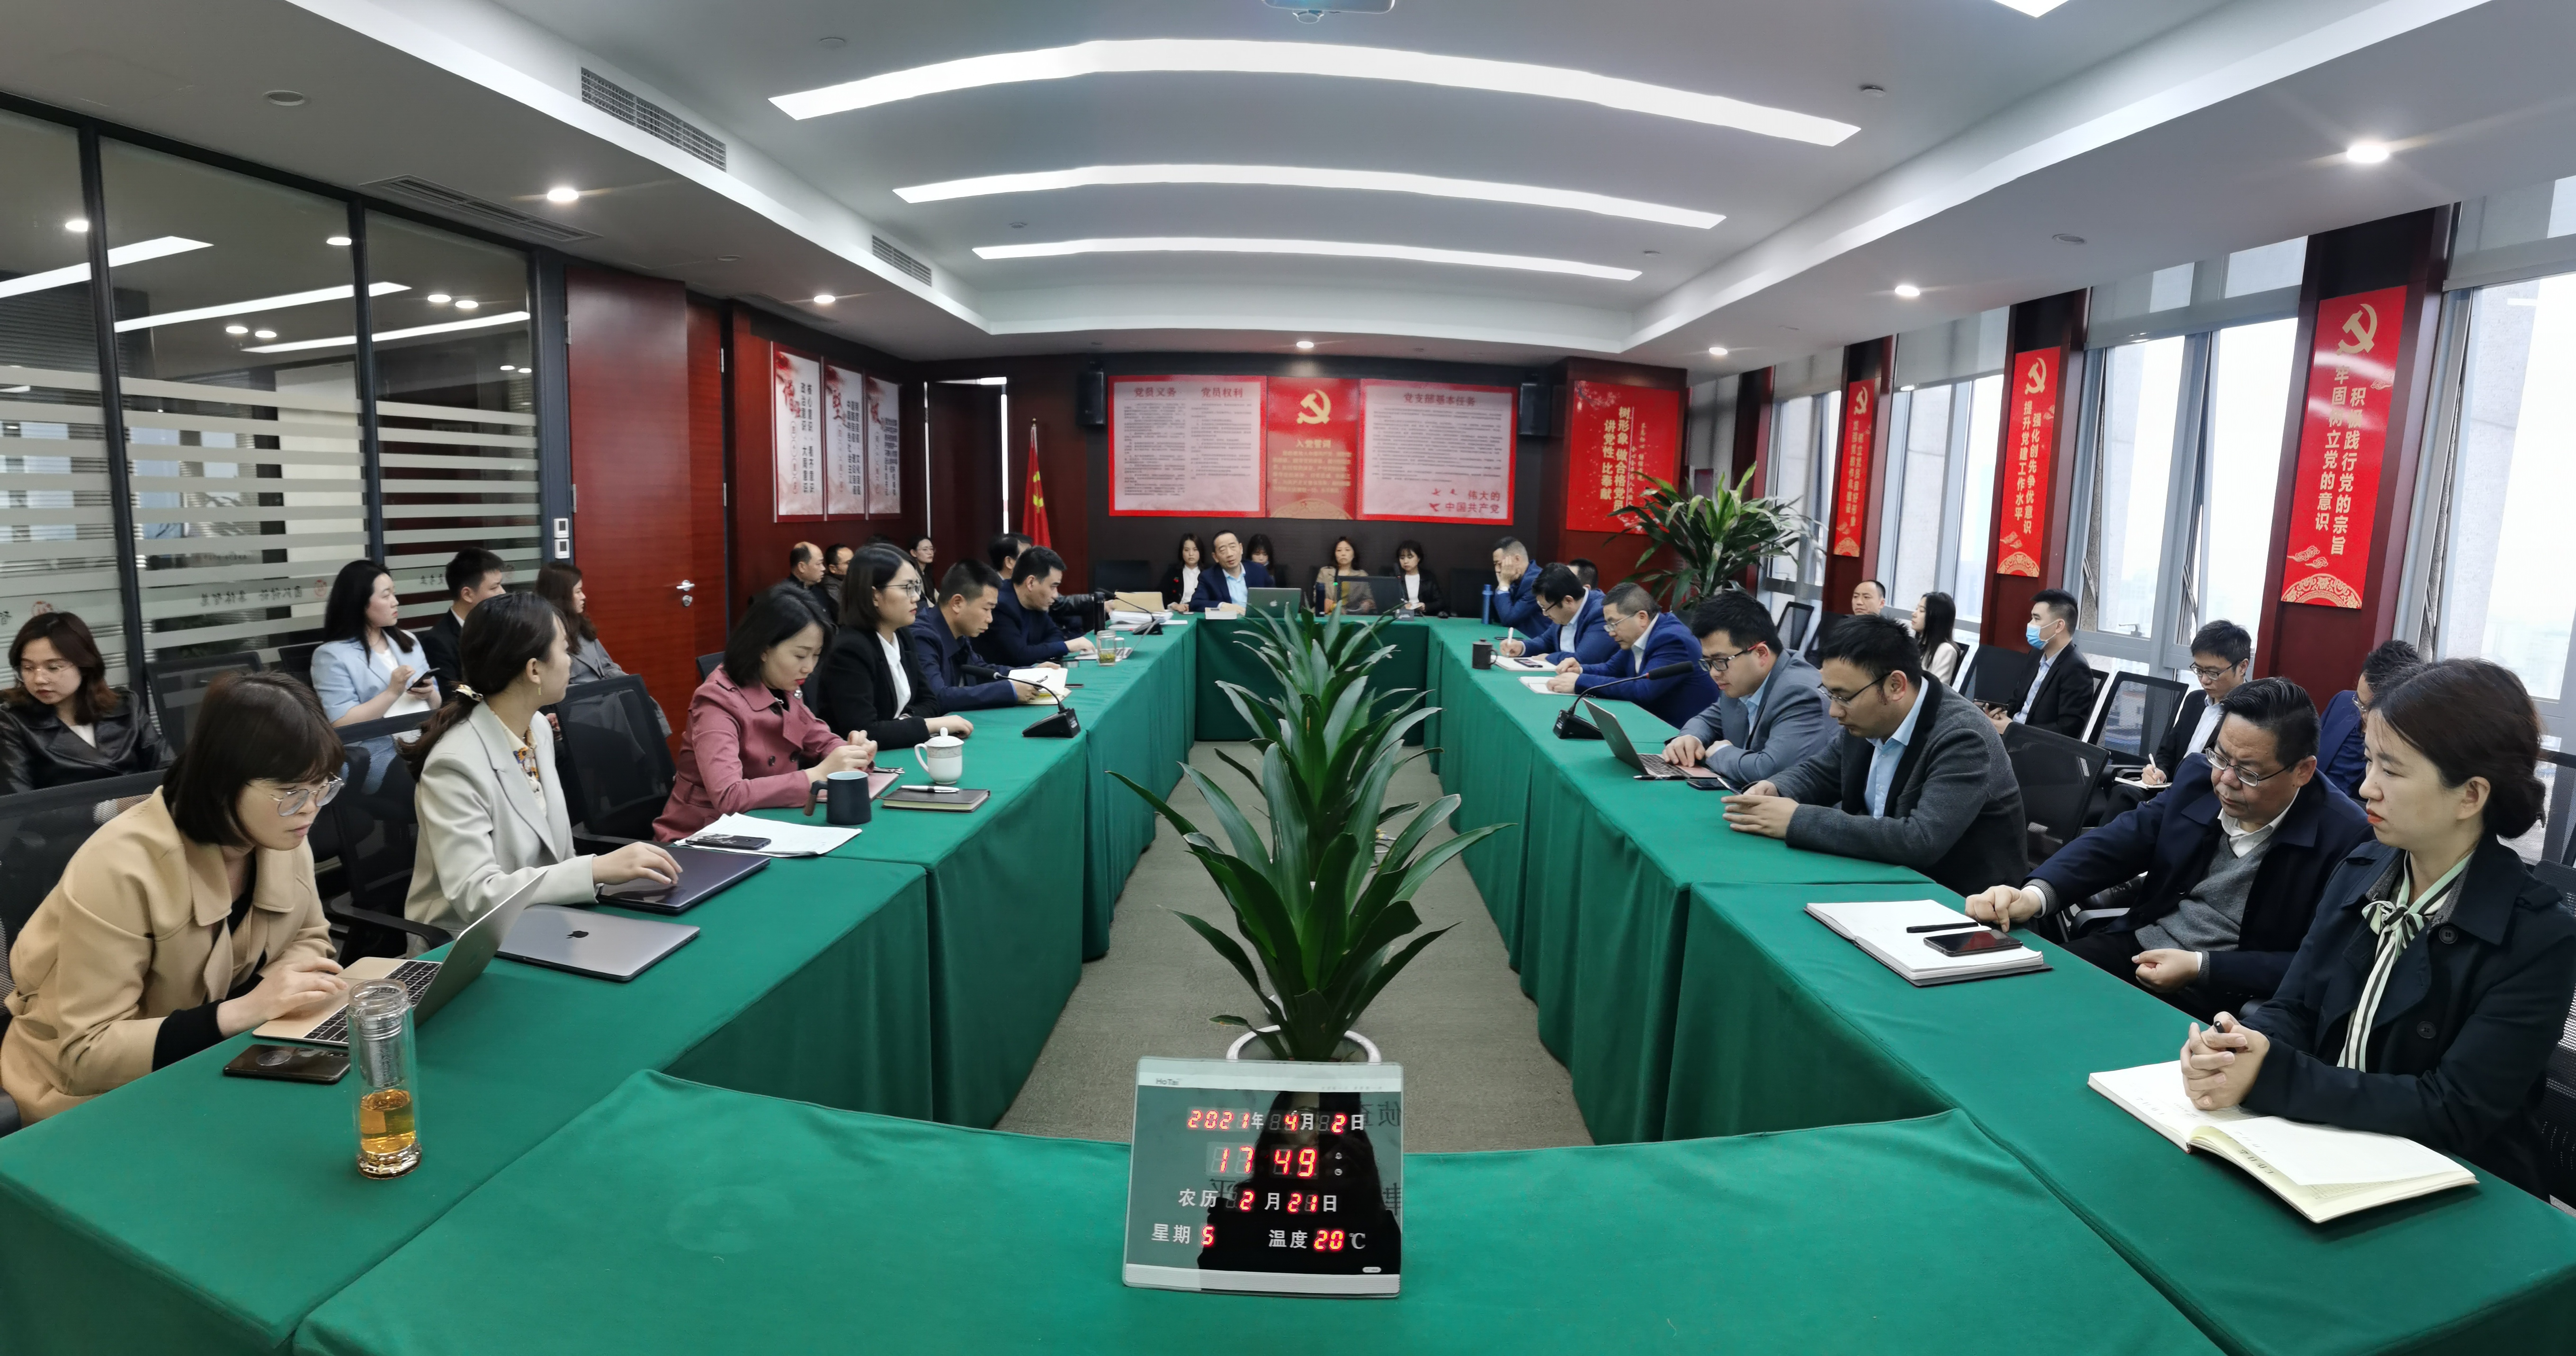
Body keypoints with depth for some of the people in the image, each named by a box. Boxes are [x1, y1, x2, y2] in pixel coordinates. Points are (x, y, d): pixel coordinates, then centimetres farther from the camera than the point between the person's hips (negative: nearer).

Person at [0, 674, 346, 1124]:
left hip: (205, 1063, 5)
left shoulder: (281, 838, -11)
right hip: (92, 1093, -5)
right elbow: (87, 1054, -25)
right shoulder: (120, 867, -28)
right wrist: (243, 1011, -35)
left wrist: (288, 979, -16)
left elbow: (310, 938, 6)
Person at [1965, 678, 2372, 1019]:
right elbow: (2118, 840, -2)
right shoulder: (2200, 775, -1)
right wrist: (2036, 894, -21)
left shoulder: (2345, 837, -14)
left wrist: (2200, 967, -21)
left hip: (2226, 989, -5)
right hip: (2137, 945, 5)